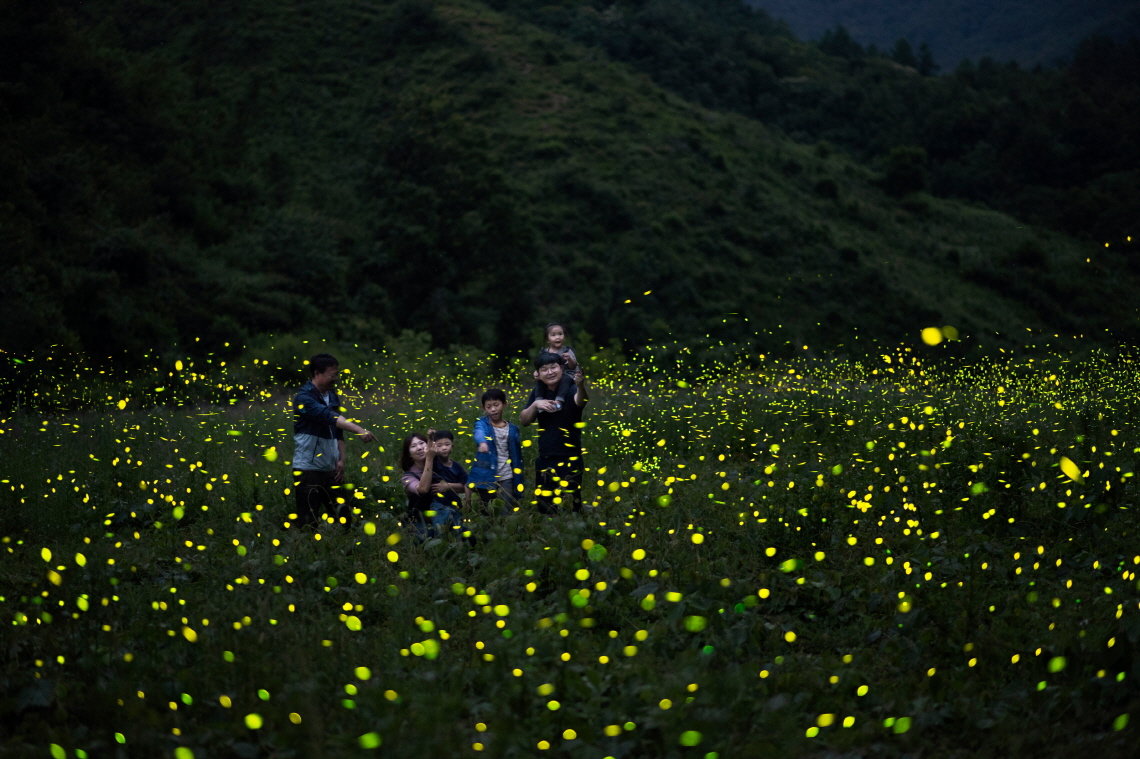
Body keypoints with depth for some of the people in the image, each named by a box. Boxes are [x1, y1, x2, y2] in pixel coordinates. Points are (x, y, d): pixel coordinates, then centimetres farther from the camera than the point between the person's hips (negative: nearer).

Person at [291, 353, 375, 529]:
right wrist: (359, 430, -40)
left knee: (343, 516, 4)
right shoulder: (305, 397, -13)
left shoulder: (332, 396, 12)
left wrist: (341, 460, 6)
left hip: (331, 469, 7)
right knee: (308, 522, -6)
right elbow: (328, 416, -29)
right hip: (309, 468, -7)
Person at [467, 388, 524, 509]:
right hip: (487, 477, -2)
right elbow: (479, 433, -27)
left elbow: (518, 458, 11)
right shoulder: (482, 423, -1)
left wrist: (519, 481, 7)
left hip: (506, 478, 2)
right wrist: (482, 442, -51)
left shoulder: (513, 430, 7)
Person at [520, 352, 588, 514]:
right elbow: (523, 420, 9)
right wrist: (535, 405, -10)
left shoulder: (569, 389, -11)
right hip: (544, 460, 6)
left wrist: (581, 386, -57)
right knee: (544, 507, 13)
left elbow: (579, 400, -34)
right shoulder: (537, 393, 7)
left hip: (568, 459, -6)